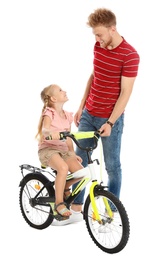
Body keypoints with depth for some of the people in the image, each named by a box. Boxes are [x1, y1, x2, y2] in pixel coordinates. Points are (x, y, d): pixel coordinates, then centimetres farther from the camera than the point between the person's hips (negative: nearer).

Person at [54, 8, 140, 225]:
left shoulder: (130, 55, -18)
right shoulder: (98, 46, 3)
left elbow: (125, 93, -17)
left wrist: (110, 122, -19)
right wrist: (81, 107, 13)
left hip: (110, 119, -6)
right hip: (88, 114, 7)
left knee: (112, 166, 6)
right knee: (79, 160, 11)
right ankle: (76, 207, 25)